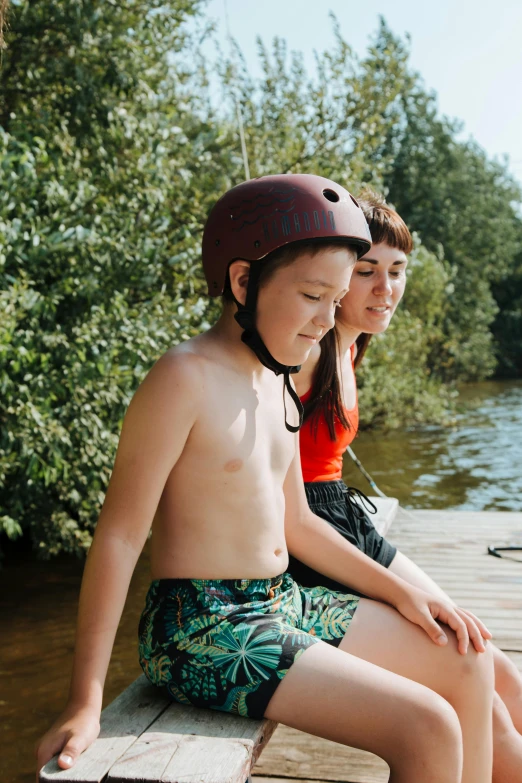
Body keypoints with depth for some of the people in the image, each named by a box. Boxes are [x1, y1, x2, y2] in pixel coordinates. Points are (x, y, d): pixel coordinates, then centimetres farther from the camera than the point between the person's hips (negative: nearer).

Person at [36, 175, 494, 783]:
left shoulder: (276, 383, 10)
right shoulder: (186, 378, -18)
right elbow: (120, 534, -18)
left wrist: (400, 592, 13)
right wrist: (85, 704, -17)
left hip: (282, 604, 9)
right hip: (204, 629, -9)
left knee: (468, 665, 9)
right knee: (429, 732, -16)